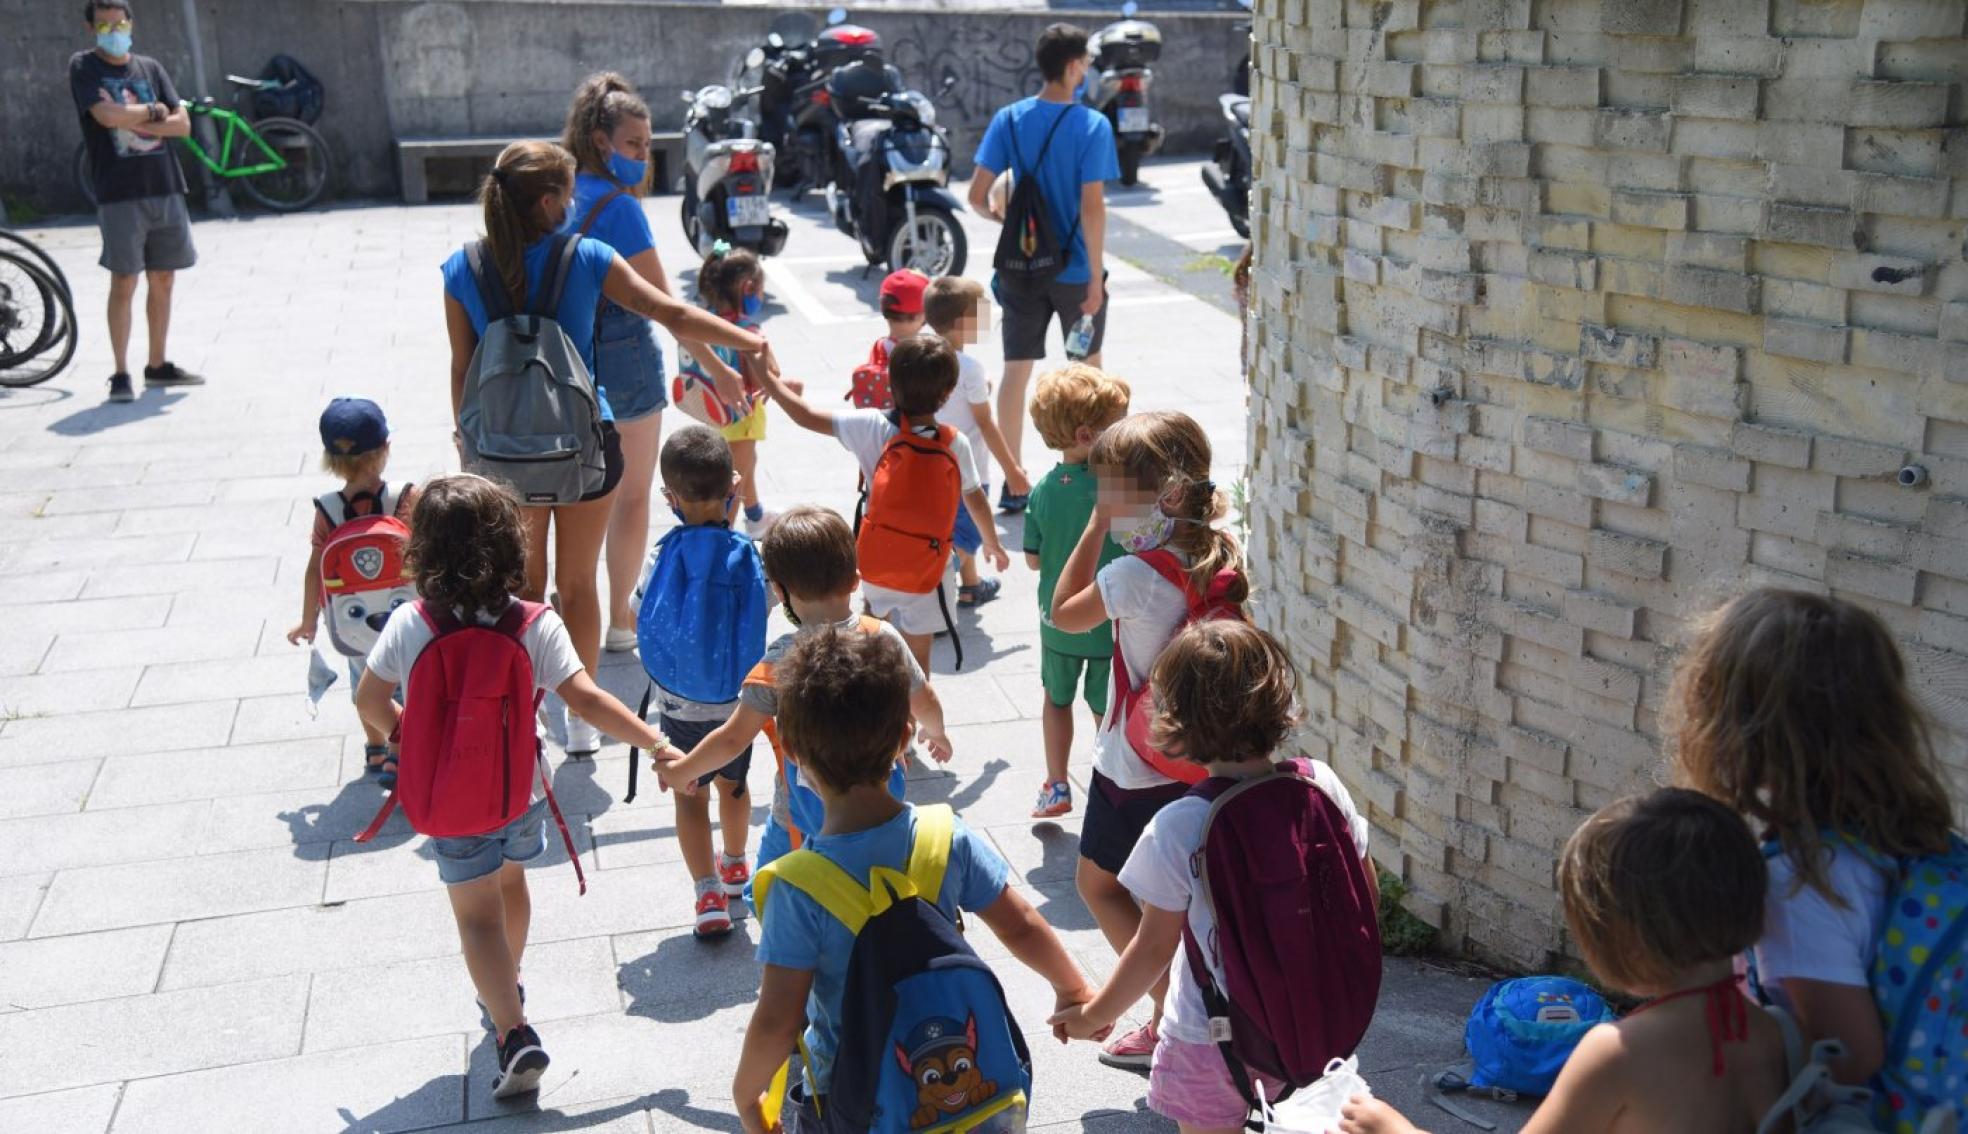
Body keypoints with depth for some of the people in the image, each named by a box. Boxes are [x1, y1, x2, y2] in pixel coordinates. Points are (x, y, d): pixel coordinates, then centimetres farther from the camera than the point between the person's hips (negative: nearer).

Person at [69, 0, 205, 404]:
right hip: (119, 193, -4)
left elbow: (182, 124, 2)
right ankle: (121, 374, 0)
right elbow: (106, 115, -15)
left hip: (165, 189, 4)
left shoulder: (150, 68, 12)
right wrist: (153, 111, -2)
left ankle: (157, 366, 20)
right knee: (124, 283, -6)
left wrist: (131, 120, -8)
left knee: (163, 280, 9)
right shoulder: (83, 67, 1)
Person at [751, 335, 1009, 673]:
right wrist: (992, 544, 17)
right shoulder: (956, 444, -14)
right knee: (917, 661, 10)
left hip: (877, 566, 2)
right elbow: (976, 500, -1)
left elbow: (806, 416, -12)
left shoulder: (872, 427, -16)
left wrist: (766, 377, 2)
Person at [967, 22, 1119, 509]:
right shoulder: (1092, 125, -12)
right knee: (1087, 368, 16)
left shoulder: (1008, 119, -2)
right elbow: (1091, 206, -17)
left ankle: (1013, 483, 8)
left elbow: (977, 195, -3)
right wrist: (1096, 276, -13)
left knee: (1016, 371, 8)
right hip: (1075, 269, -3)